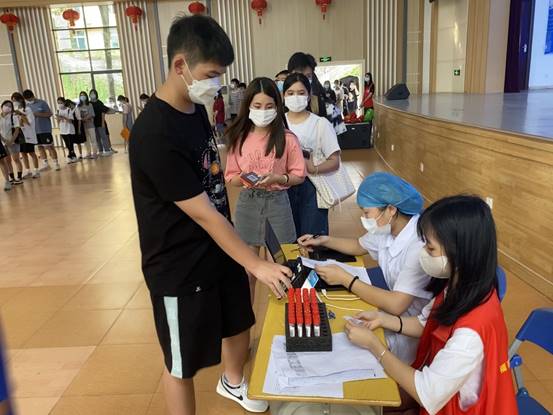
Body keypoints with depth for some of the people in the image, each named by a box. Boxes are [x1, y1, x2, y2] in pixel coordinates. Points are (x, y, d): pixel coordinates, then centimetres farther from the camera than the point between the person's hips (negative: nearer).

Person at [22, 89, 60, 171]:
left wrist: (38, 114, -19)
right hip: (34, 130, 6)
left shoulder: (42, 103, -6)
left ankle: (56, 163, 6)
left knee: (50, 146, -2)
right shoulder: (27, 106, 9)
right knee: (40, 147, 10)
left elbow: (49, 114, -10)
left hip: (45, 129, -6)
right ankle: (45, 164, 18)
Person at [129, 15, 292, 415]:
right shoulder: (155, 134, -27)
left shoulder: (197, 108, 1)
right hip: (181, 266, -8)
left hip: (219, 248, 9)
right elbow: (203, 214, -26)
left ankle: (233, 383, 55)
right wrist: (256, 264, -21)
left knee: (239, 323, 26)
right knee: (183, 364, 11)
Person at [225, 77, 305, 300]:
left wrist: (277, 178, -19)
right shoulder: (239, 138, -1)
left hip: (276, 203, -2)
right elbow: (230, 176, 4)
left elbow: (299, 175, -2)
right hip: (247, 204, 2)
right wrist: (244, 179, -18)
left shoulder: (287, 139, -7)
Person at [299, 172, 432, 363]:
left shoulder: (420, 244, -31)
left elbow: (396, 305, -33)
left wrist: (345, 279, -25)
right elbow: (359, 246, 16)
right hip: (398, 304, 7)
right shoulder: (387, 226, -6)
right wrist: (323, 240, 3)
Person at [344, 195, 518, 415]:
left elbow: (426, 395, -25)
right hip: (438, 383, 6)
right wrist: (382, 319, -7)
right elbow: (426, 323, 6)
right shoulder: (463, 286, -12)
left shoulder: (469, 334, -37)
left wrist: (373, 344, -20)